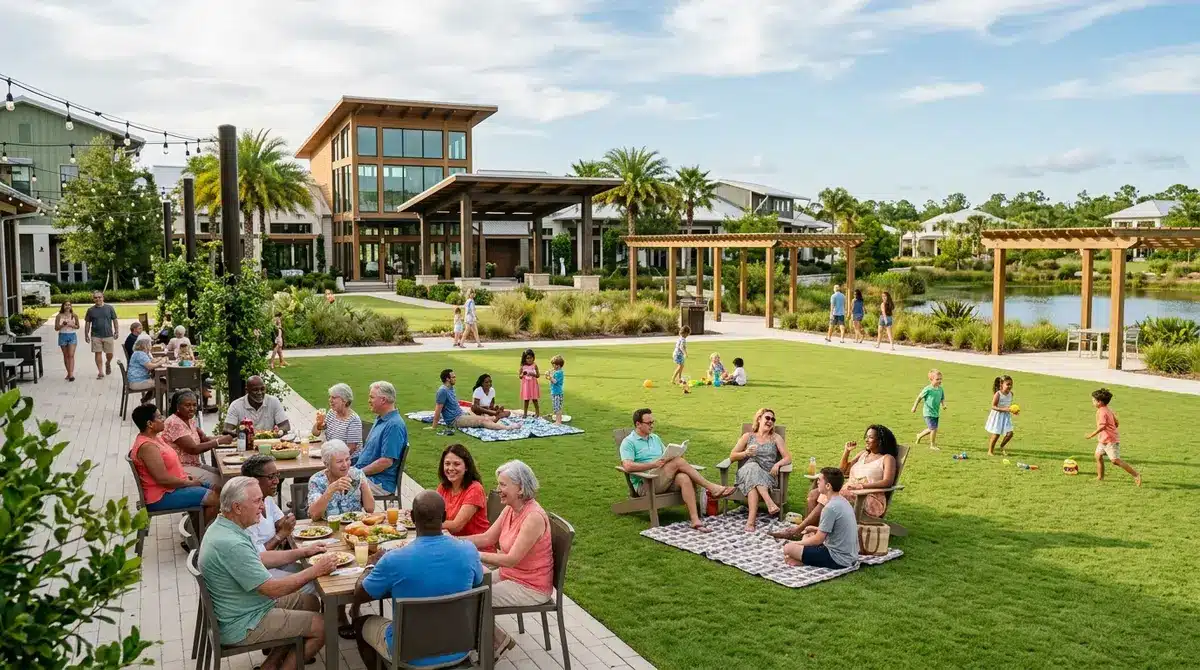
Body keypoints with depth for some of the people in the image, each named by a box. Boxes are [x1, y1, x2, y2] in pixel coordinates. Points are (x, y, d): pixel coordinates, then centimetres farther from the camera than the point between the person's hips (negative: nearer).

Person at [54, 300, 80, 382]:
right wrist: (62, 325, -15)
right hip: (62, 336, 1)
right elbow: (56, 328, 3)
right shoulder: (59, 316, 1)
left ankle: (71, 374, -19)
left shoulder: (74, 315, 2)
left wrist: (72, 325, -11)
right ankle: (68, 373, 17)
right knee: (66, 356, 8)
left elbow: (78, 326, 9)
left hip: (72, 336, -1)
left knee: (71, 355, -11)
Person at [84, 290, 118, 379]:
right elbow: (87, 323, 9)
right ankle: (100, 372, 5)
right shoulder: (90, 310, 5)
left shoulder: (109, 308, 3)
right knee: (98, 353, -1)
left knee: (109, 354, 4)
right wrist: (86, 335, 5)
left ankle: (108, 363, 36)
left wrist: (116, 331, 1)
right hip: (96, 336, 0)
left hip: (108, 335, 0)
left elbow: (115, 320, 7)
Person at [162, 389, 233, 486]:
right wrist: (219, 441, -24)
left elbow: (204, 439, 7)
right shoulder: (174, 423, -16)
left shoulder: (190, 420, 12)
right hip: (181, 468, -9)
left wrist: (222, 437, -13)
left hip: (195, 465, 9)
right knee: (216, 480, -21)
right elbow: (193, 449, -22)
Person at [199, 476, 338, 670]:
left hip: (245, 607, 10)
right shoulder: (231, 544, -31)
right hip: (242, 625, -10)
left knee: (310, 602, 17)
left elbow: (259, 558, 15)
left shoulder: (223, 527, 1)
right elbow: (273, 589, -27)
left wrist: (303, 552, 8)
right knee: (321, 627, -8)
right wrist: (315, 570, -18)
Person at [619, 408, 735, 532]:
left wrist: (675, 455, 0)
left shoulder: (655, 438, 23)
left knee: (684, 478, -28)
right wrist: (653, 464, -22)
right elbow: (627, 466, -16)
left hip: (665, 480, 6)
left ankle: (695, 520, -37)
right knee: (678, 462, -24)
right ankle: (711, 488, -20)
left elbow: (667, 456, 24)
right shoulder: (628, 442, -1)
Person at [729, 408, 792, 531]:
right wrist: (746, 453, -8)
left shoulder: (776, 438, 18)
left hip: (768, 476, 0)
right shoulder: (748, 436, 17)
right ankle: (770, 503, -53)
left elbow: (788, 458, 9)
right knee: (752, 467, -38)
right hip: (746, 472, 0)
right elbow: (732, 456, 12)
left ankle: (751, 519, -51)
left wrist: (778, 464, -13)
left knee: (753, 482, -37)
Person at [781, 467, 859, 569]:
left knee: (788, 548, -10)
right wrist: (816, 529, 15)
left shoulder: (830, 508, -23)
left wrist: (797, 543, -3)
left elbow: (818, 540, -17)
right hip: (851, 556, 9)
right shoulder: (843, 501, 6)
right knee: (808, 535, 25)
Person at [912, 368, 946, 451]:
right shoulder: (928, 389, -15)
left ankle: (919, 435, 44)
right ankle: (932, 445, 5)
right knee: (934, 429, -12)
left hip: (936, 413, 7)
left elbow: (942, 399, 14)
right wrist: (914, 407, 2)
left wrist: (943, 405, -7)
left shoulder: (941, 389, 2)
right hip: (928, 413, -7)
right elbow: (919, 397, -4)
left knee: (930, 429, 18)